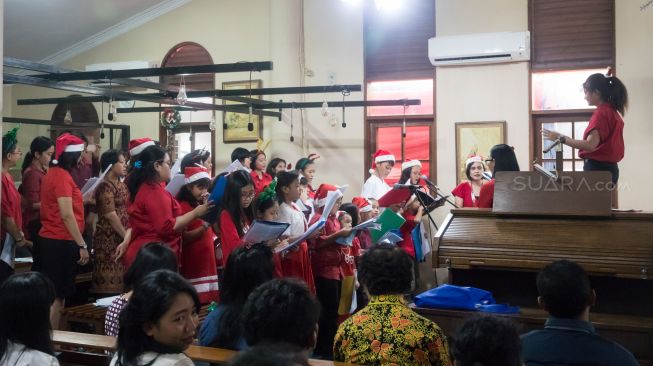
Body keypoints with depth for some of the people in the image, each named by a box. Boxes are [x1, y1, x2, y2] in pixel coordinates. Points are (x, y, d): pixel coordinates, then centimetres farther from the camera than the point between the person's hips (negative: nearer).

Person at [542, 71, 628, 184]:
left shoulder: (601, 112, -15)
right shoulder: (612, 111, 14)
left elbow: (590, 145, -27)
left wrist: (561, 138, -26)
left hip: (597, 169, -10)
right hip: (608, 167, 10)